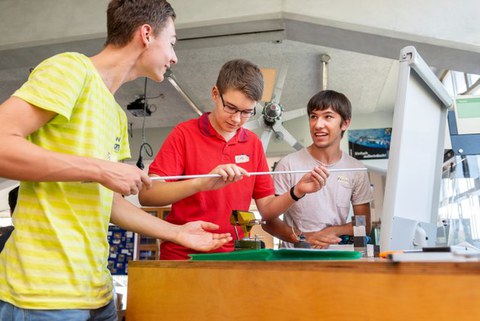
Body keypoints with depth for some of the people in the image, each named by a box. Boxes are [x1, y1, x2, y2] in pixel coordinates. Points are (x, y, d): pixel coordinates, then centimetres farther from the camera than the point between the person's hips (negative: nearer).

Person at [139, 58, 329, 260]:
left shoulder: (253, 144, 7)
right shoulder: (184, 134, -4)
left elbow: (266, 209, 10)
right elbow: (146, 195, -14)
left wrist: (296, 192, -7)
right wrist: (202, 183, -27)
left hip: (234, 256, 4)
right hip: (182, 257, -3)